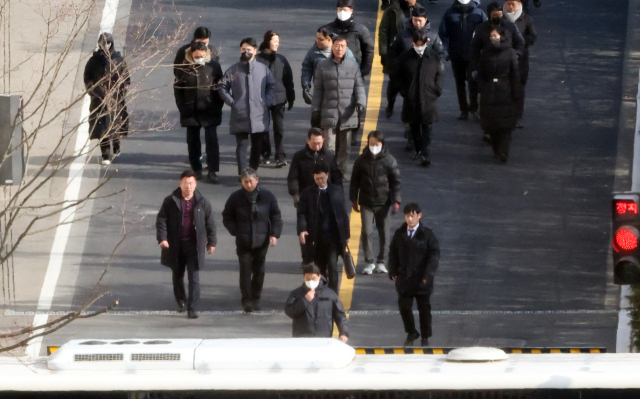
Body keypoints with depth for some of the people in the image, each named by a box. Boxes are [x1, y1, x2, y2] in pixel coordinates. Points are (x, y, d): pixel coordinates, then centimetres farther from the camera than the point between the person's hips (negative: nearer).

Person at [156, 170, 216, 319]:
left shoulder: (202, 202, 1)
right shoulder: (170, 202, -1)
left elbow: (210, 223, 8)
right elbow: (161, 220, -1)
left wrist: (211, 242, 8)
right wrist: (162, 237, -14)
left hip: (194, 245, -1)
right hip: (175, 245, 1)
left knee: (194, 277, -8)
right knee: (177, 275, 16)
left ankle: (192, 308, -7)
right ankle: (181, 301, 38)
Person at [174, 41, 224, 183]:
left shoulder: (214, 66, -3)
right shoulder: (184, 68, -1)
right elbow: (177, 88, 6)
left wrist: (218, 106, -5)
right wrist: (182, 106, -1)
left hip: (210, 111, -2)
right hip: (191, 111, 2)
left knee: (212, 140, -5)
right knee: (193, 141, 9)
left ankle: (212, 171, -2)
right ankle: (196, 169, 20)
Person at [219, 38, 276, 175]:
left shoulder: (263, 68, 7)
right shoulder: (233, 70, 5)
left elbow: (272, 86, 13)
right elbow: (223, 87, 9)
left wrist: (267, 102, 0)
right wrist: (231, 102, -2)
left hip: (259, 116, 1)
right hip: (239, 116, -1)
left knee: (257, 146, 6)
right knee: (241, 146, -4)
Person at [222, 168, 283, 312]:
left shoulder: (267, 196, 1)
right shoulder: (235, 197, 0)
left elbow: (276, 217, 8)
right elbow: (227, 218, 7)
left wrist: (274, 234, -5)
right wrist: (236, 231, -7)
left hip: (261, 241, 1)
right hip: (243, 241, -1)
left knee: (259, 271, 7)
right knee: (245, 270, -8)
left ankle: (256, 299, 19)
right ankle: (246, 300, -3)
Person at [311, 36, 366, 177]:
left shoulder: (353, 66, 7)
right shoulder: (323, 66, 5)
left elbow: (359, 86, 7)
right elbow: (317, 90, 9)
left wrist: (360, 102, -11)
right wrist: (315, 111, 6)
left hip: (347, 113, 2)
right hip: (329, 112, -2)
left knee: (345, 146, 8)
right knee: (329, 146, -9)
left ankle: (341, 172, 19)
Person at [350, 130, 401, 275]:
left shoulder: (389, 161, -3)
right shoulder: (361, 160, 2)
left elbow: (396, 181, 2)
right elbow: (355, 181, 10)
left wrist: (396, 200, -5)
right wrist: (354, 200, 6)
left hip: (383, 203, 0)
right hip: (366, 203, 0)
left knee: (384, 234, 5)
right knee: (366, 232, -9)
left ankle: (381, 262, 19)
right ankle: (369, 262, 2)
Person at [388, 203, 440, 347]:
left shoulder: (427, 234, -6)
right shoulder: (399, 234, 3)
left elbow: (435, 254, -8)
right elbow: (393, 252, 10)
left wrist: (428, 274, -17)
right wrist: (393, 271, 0)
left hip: (421, 280, -2)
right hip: (404, 279, 2)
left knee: (424, 309, 7)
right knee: (404, 306, 1)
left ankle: (425, 337, 20)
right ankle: (411, 333, 22)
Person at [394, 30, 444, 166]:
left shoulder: (433, 56, 1)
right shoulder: (405, 57, 0)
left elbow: (440, 74, 10)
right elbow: (398, 76, 8)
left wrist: (437, 90, 0)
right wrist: (404, 91, -2)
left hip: (428, 99, -1)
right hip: (411, 99, 1)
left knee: (427, 127, -6)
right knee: (414, 127, 11)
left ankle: (425, 154, -10)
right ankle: (419, 150, 27)